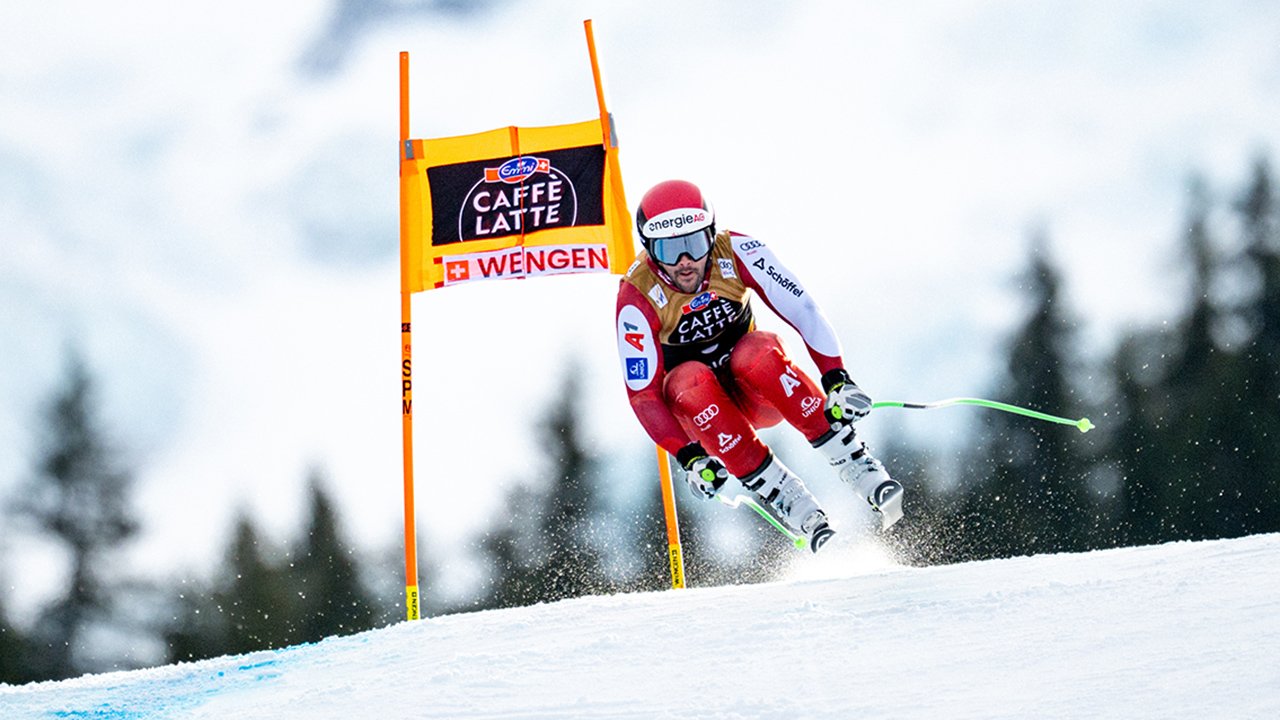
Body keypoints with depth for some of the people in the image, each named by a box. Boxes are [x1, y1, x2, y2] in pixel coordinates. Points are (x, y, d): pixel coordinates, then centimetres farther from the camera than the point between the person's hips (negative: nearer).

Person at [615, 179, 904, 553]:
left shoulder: (735, 252, -18)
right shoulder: (638, 297, -21)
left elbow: (802, 310, -21)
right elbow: (643, 393, -20)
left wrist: (837, 379, -34)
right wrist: (689, 457, -30)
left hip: (757, 392, 1)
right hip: (695, 405, -1)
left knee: (755, 354, -35)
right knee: (690, 381, -36)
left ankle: (856, 464, -32)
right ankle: (781, 494, -32)